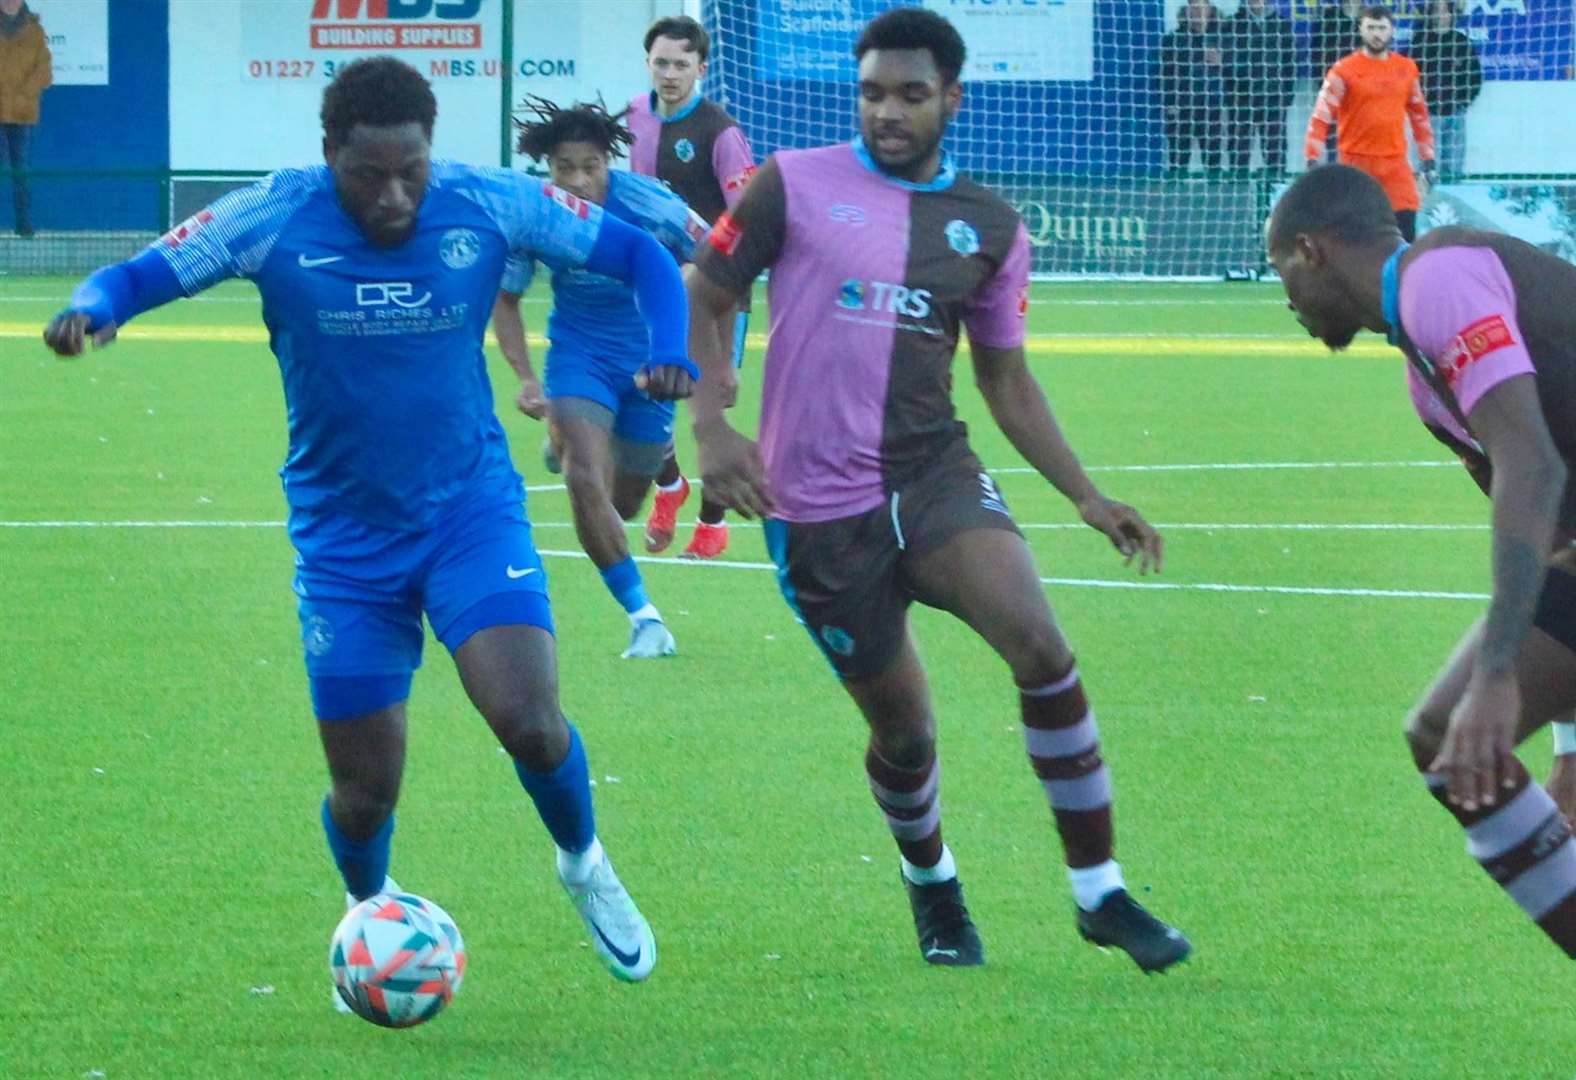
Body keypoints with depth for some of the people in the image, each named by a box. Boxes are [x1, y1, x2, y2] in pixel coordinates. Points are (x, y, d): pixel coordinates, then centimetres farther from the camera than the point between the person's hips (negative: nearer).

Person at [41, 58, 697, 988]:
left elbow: (638, 253, -2)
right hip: (344, 535, 0)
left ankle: (586, 865, 12)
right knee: (366, 793, 2)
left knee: (529, 720, -22)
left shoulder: (490, 205, -12)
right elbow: (136, 277, -11)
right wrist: (93, 310, -35)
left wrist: (672, 352, -20)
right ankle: (370, 912, 38)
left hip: (472, 505, 0)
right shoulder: (274, 220, -15)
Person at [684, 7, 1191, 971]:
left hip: (934, 472, 2)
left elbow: (1006, 378, 17)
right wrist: (711, 428, -10)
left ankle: (1101, 893, -12)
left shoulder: (989, 228, 8)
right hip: (818, 508, -2)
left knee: (1040, 645, -23)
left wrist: (1087, 497, 9)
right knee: (903, 726, 4)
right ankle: (932, 886, 37)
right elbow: (704, 300, 5)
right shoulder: (796, 186, -1)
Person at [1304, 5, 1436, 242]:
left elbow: (1419, 115, 18)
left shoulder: (1406, 69, 8)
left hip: (1395, 165, 2)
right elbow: (1321, 117, -6)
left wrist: (1428, 160, 16)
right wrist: (1313, 160, -14)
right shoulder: (1344, 70, -4)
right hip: (1355, 162, -2)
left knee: (1406, 234, -7)